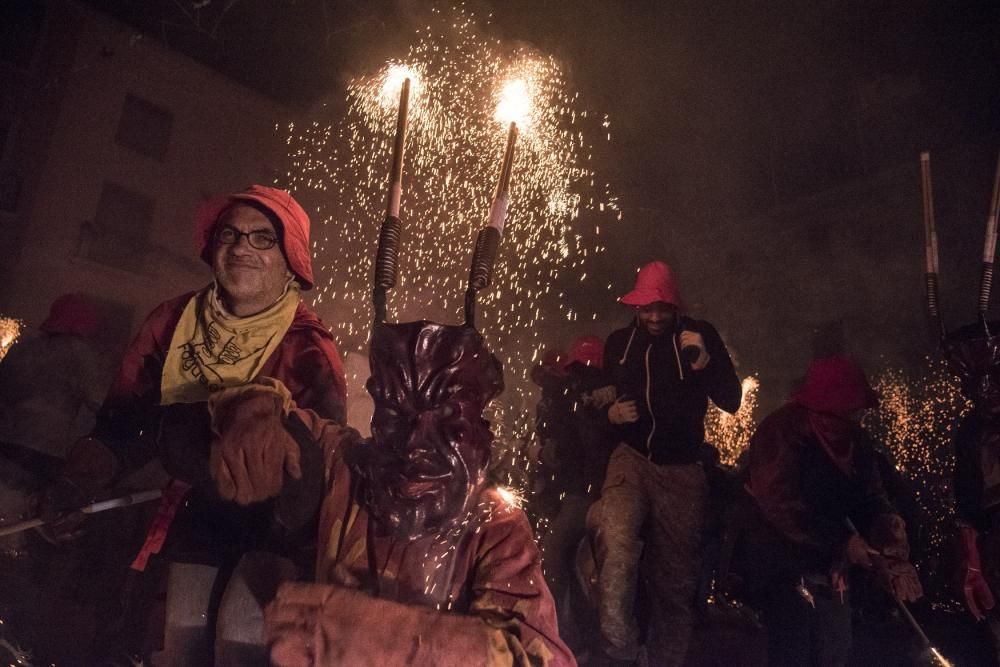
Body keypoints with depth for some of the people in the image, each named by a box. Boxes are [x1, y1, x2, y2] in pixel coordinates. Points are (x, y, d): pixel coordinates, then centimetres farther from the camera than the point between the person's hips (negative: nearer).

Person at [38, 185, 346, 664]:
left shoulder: (305, 344, -21)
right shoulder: (173, 320, -6)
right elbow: (127, 417, 0)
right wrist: (78, 484, -11)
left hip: (277, 516, -4)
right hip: (197, 507, 5)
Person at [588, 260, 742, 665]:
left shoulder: (701, 334, 2)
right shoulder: (618, 342, 8)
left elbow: (732, 402, -3)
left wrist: (704, 364, -19)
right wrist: (611, 413, -2)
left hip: (682, 469, 0)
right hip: (631, 459, 0)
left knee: (675, 577, 7)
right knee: (616, 545, -30)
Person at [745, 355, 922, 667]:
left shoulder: (854, 437, 4)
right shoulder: (781, 431, -18)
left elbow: (871, 500, 2)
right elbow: (783, 506, -23)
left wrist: (896, 559, -12)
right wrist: (843, 542, -23)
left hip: (832, 566, 7)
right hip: (786, 566, -7)